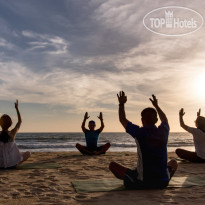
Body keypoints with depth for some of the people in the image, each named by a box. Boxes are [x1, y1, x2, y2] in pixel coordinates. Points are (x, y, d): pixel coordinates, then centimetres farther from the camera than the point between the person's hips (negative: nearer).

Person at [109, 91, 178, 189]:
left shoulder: (140, 133, -12)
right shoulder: (163, 132, -1)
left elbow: (123, 119, 6)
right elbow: (164, 119, 25)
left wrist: (121, 104, 19)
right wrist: (156, 105, 36)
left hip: (142, 183, -4)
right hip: (163, 183, 4)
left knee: (112, 165, 8)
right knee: (174, 163, 34)